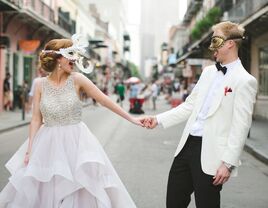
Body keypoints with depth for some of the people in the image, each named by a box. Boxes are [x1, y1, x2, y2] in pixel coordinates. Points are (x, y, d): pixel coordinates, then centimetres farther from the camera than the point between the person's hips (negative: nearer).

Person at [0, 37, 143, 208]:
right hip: (48, 144, 1)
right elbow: (36, 119, 0)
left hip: (76, 142, -1)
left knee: (80, 193, 3)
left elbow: (105, 100, -5)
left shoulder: (77, 79, -5)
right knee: (42, 194, 10)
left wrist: (131, 119, -7)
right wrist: (29, 149, -4)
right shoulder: (40, 84, -2)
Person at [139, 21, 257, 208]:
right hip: (188, 145, 7)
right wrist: (158, 119, 9)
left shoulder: (245, 81, -11)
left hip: (211, 153, -7)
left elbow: (240, 127, -14)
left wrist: (228, 163, -16)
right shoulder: (208, 72, 12)